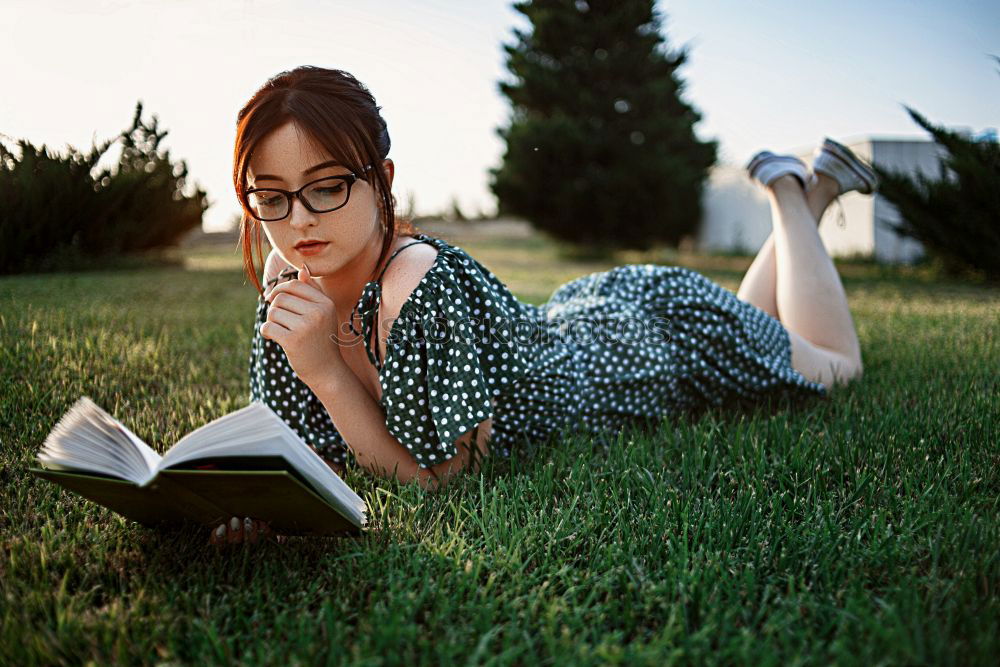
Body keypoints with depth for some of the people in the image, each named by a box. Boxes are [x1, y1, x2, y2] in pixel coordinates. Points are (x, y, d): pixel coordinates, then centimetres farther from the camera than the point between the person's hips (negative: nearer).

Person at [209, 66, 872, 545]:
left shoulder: (425, 288, -43)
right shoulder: (291, 276, -23)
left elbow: (438, 477, -35)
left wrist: (325, 371, -43)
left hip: (663, 328, -5)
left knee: (834, 363, 25)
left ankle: (792, 190, 37)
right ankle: (802, 195, 49)